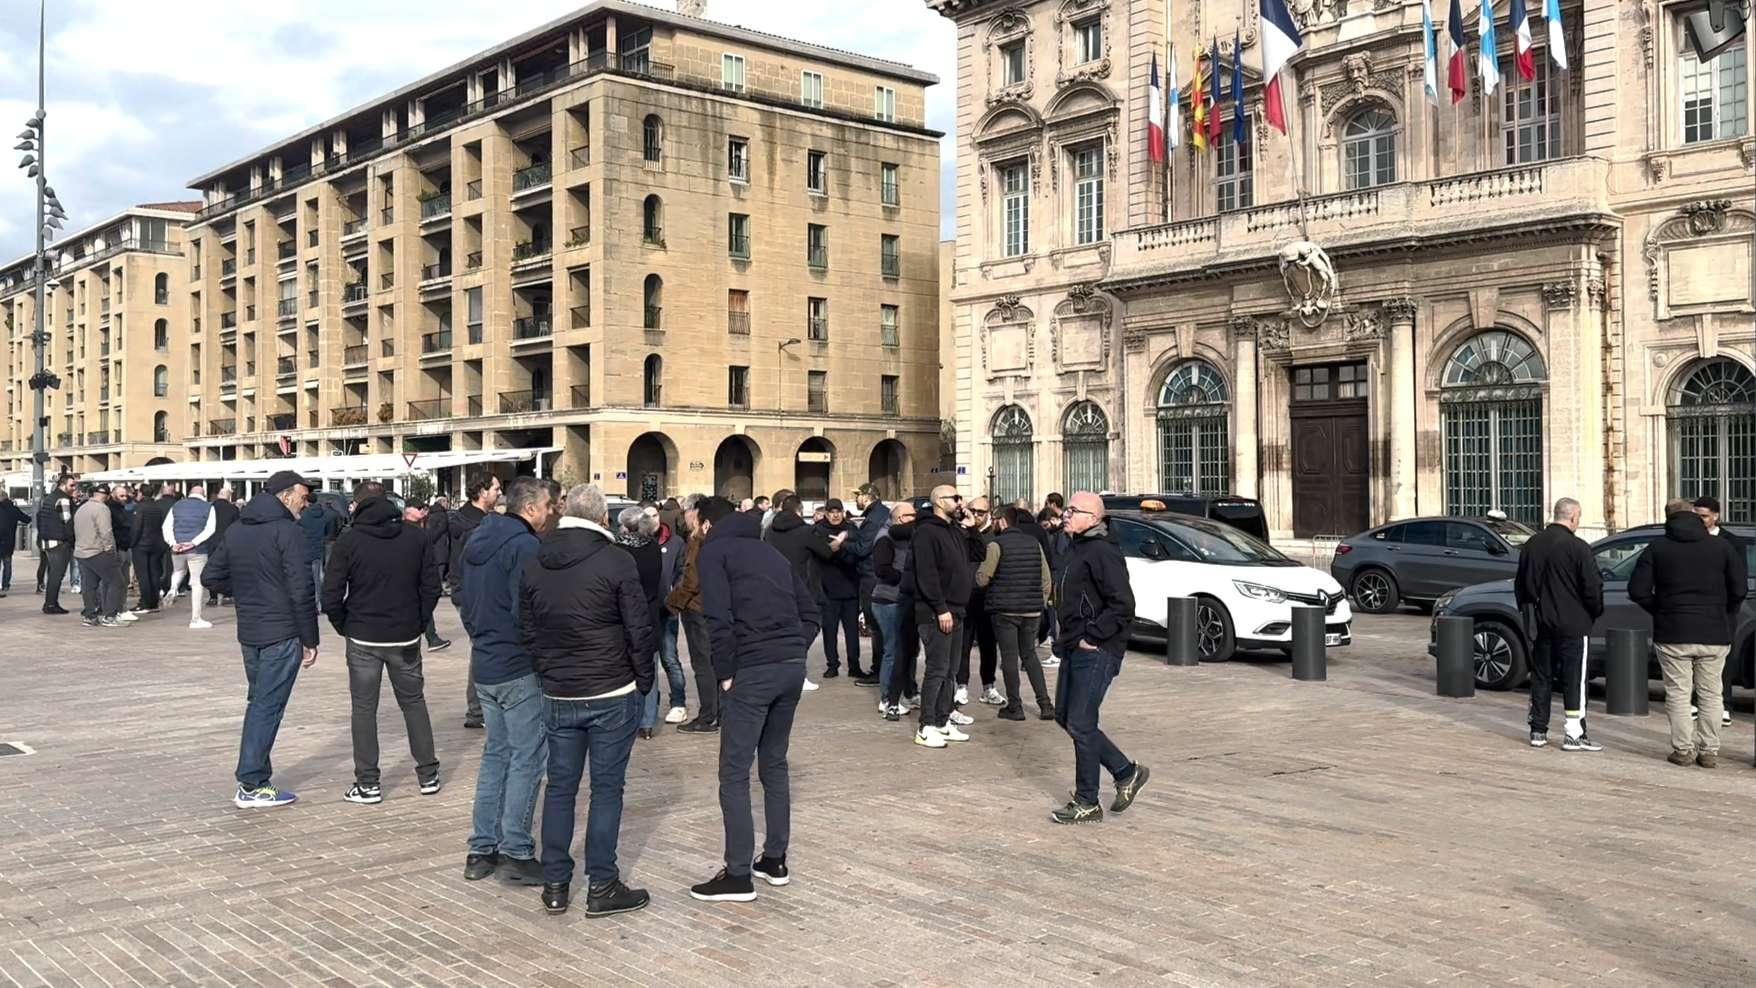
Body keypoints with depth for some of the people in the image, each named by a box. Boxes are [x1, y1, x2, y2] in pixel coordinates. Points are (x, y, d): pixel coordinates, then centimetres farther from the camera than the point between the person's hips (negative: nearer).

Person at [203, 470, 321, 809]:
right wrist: (310, 639, -11)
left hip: (248, 634, 8)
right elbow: (301, 591, -17)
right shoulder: (287, 531, -14)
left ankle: (252, 777, 22)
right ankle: (252, 786, 2)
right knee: (268, 707, -2)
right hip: (281, 635, -7)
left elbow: (210, 577, 15)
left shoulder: (236, 530, 11)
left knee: (258, 703, 18)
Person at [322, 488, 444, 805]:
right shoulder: (416, 537, -1)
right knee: (414, 702, 15)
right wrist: (418, 622, 9)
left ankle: (368, 784, 8)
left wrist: (345, 627, 5)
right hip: (406, 638, 2)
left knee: (364, 709, 7)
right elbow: (432, 587, 0)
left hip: (363, 639, -2)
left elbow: (331, 596, -10)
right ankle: (428, 775, 18)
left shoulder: (349, 541, -8)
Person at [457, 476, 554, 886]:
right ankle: (516, 851, 2)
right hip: (519, 668, -9)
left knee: (496, 753, 17)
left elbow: (459, 594, 18)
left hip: (484, 664, 9)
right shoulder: (524, 547, -18)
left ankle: (482, 849, 20)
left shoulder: (477, 541, 11)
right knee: (527, 759, -1)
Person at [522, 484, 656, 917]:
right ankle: (602, 887, 9)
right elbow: (640, 629, -10)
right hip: (612, 695, -4)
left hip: (558, 697, 4)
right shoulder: (616, 561, -11)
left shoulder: (534, 566, 5)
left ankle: (555, 885, 19)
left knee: (560, 787, 13)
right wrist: (644, 680, 3)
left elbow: (526, 632, 10)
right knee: (607, 788, 4)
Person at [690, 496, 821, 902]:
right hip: (793, 667, 7)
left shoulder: (715, 550, 1)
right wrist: (794, 652, 12)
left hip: (751, 671, -7)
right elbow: (809, 613, 17)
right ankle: (775, 860, 24)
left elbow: (719, 618, -12)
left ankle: (738, 875, 2)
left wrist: (724, 673, -5)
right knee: (774, 765, 18)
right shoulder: (771, 552, 21)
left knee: (735, 773, 0)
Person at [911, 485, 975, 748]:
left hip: (955, 612, 9)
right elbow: (926, 574, -19)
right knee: (937, 670, -8)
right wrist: (941, 609, -22)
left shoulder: (955, 533, 18)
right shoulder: (927, 532, -11)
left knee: (948, 670, 12)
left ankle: (943, 722, 19)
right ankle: (926, 727, -3)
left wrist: (960, 607, 15)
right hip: (936, 614, -9)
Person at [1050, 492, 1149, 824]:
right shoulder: (1078, 549, 15)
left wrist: (1092, 637, -19)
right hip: (1076, 649, 11)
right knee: (1065, 717, 15)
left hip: (1095, 653, -11)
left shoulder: (1102, 553, -17)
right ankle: (1127, 772, 25)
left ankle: (1086, 803, 8)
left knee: (1081, 725, -4)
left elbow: (1123, 606, -23)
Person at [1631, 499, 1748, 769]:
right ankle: (1709, 751, 11)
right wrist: (1725, 619, 12)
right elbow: (1740, 589, -2)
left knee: (1678, 694, 6)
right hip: (1714, 635, 1)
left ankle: (1683, 749, 6)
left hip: (1672, 635, -1)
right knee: (1711, 695, 10)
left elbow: (1638, 591, -4)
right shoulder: (1722, 546, 2)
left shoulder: (1656, 549, 1)